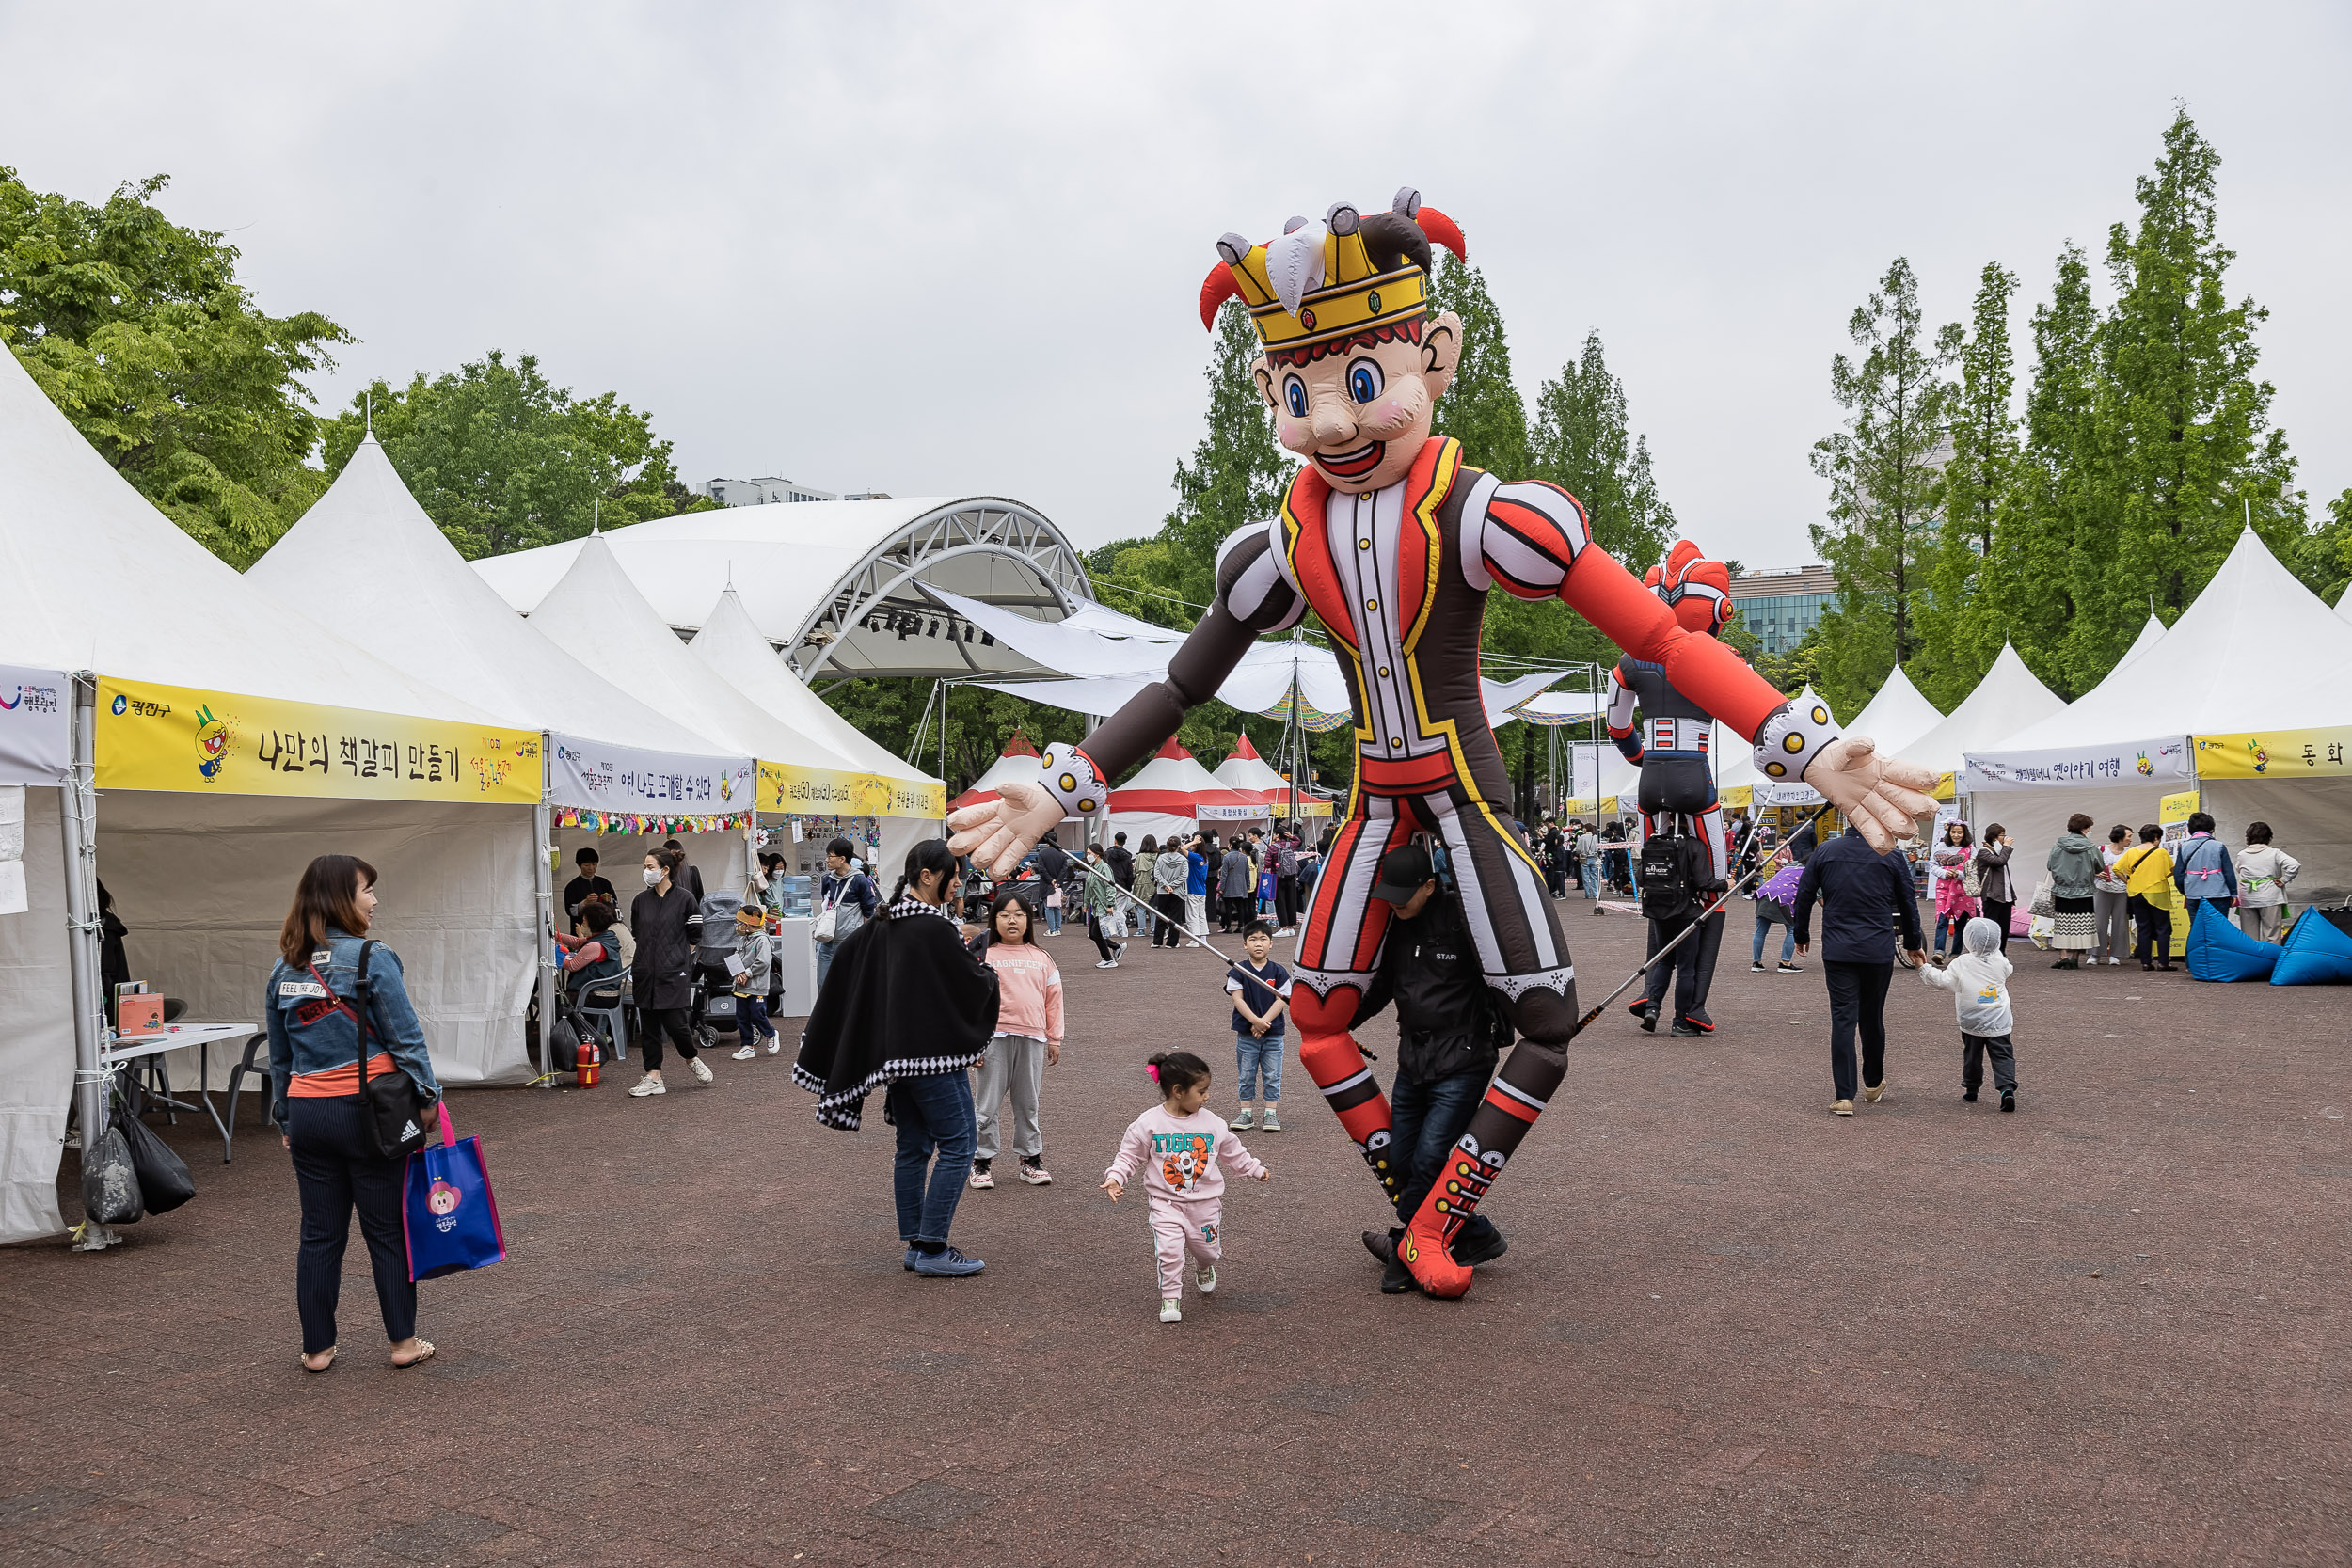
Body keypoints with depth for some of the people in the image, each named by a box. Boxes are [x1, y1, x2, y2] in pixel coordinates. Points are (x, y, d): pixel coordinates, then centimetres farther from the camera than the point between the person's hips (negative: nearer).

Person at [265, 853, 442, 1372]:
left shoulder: (283, 970, 7)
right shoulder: (371, 958, -11)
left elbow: (279, 1056, 14)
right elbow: (405, 1037, -11)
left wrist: (285, 1120, 21)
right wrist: (428, 1097, -1)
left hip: (307, 1113, 5)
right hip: (367, 1111, -5)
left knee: (320, 1234, 12)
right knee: (387, 1230, 6)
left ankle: (317, 1347, 19)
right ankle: (403, 1341, 14)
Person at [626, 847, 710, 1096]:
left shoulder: (685, 899, -5)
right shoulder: (641, 900, 8)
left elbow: (695, 937, 2)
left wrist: (679, 959, 0)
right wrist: (644, 959, 13)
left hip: (674, 973, -5)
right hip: (646, 973, 5)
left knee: (675, 1023, -8)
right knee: (648, 1026, 4)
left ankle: (692, 1059, 20)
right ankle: (653, 1078, 9)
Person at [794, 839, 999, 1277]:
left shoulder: (882, 923, 7)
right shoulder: (935, 928, -17)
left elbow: (845, 959, 11)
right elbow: (972, 981, -11)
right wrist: (989, 973, 10)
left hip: (897, 1054, 9)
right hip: (933, 1052, -9)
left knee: (912, 1147, 13)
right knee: (957, 1142, -3)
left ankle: (915, 1245, 18)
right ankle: (932, 1249, -4)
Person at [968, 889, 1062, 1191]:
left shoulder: (1041, 958, 10)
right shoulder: (984, 954, 0)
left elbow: (1053, 999, 14)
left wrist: (1054, 1039, 11)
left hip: (1032, 1039, 3)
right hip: (994, 1038, -3)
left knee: (1028, 1104, 12)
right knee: (986, 1104, 3)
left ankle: (1030, 1158, 22)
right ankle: (981, 1160, 14)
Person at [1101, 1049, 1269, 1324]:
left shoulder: (1212, 1123, -2)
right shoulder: (1149, 1123, -11)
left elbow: (1233, 1154, 13)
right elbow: (1129, 1155, -3)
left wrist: (1256, 1169, 14)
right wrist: (1115, 1178, -17)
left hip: (1205, 1201, 3)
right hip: (1165, 1201, -3)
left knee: (1209, 1250, 12)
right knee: (1169, 1249, -17)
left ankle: (1204, 1269, 48)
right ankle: (1170, 1297, 3)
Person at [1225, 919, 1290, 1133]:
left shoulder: (1279, 972, 0)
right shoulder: (1237, 972, -2)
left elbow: (1281, 1000, -6)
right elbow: (1238, 999, -8)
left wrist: (1264, 1022, -17)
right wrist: (1256, 1021, -20)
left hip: (1273, 1034, 0)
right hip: (1246, 1033, 0)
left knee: (1272, 1076, 5)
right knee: (1246, 1075, 7)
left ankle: (1271, 1114, 14)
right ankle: (1245, 1113, 16)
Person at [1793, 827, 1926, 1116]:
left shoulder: (1825, 851, 0)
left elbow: (1804, 896, 4)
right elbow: (1908, 903, 9)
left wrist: (1801, 935, 19)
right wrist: (1912, 945, 23)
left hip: (1837, 951, 0)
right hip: (1879, 951, 0)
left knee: (1842, 1019, -1)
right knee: (1872, 1016, 15)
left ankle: (1844, 1096, -5)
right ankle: (1873, 1084, 32)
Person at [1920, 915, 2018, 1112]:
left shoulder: (1961, 963, -12)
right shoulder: (2000, 961, -4)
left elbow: (1942, 981, -11)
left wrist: (1924, 968, -3)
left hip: (1972, 1024, -1)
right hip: (1999, 1024, 1)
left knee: (1972, 1055, 15)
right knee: (2002, 1055, 0)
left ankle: (1971, 1088, 24)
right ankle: (2007, 1087, -16)